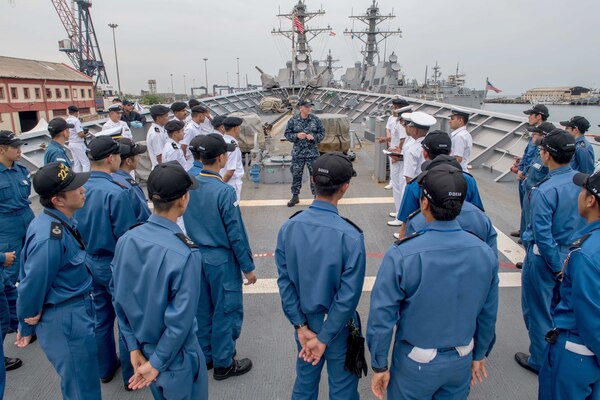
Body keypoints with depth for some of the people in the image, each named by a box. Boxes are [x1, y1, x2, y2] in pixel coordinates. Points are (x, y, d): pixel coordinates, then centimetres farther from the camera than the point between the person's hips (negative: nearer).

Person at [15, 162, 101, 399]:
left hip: (77, 309, 9)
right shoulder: (50, 237, -30)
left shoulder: (61, 221, 0)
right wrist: (27, 327, -4)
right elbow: (33, 284, -20)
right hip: (65, 320, -9)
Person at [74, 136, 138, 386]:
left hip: (91, 262, 7)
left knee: (101, 317, 22)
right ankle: (131, 373, 27)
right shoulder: (117, 192, -26)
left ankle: (105, 368, 40)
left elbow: (76, 229, 5)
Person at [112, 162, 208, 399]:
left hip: (142, 346, 6)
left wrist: (133, 346, 3)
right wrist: (157, 363, -12)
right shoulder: (185, 254, -30)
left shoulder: (126, 240, -13)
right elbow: (180, 320, -26)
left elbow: (119, 299, -4)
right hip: (175, 353, -5)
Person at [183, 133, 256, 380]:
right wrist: (248, 267, -9)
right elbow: (236, 233, -18)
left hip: (197, 256, 7)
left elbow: (188, 223, 6)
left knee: (203, 308, 20)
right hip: (221, 260, -7)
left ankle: (205, 355, 38)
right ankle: (223, 364, 25)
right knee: (226, 311, 10)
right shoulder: (224, 191, -24)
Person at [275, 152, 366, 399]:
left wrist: (301, 326, -4)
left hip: (304, 323, 4)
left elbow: (284, 281, -9)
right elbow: (348, 295, -22)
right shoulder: (350, 236, -25)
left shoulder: (289, 228, -13)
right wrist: (324, 338, -12)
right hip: (338, 327, -4)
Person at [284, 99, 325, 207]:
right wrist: (297, 136, -14)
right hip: (297, 153, 1)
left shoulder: (315, 119, 0)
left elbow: (322, 133, 4)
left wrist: (314, 137, -14)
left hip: (312, 152, 0)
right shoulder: (293, 120, 0)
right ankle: (295, 196, 22)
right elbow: (287, 134, 3)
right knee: (296, 174, 8)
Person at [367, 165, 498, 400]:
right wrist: (479, 355, 15)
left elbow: (382, 316, -20)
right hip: (462, 362, 4)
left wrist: (379, 366, -6)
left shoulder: (401, 255, -27)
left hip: (416, 364, -3)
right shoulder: (485, 253, -13)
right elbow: (488, 314, 0)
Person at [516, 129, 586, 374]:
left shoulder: (543, 191, -27)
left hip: (545, 259, -7)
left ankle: (539, 360, 29)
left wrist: (557, 266, -10)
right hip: (573, 257, 7)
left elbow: (542, 236, -24)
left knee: (538, 310, 12)